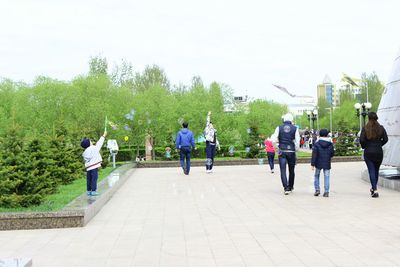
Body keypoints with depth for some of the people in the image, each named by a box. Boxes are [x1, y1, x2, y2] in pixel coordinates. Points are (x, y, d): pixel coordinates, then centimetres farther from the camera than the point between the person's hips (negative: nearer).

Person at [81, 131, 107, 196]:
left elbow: (85, 160, 6)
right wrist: (104, 136, 16)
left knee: (89, 180, 12)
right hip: (94, 166, -6)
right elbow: (100, 142, 5)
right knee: (94, 179, -4)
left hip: (88, 167, 6)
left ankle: (88, 191, 16)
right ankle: (93, 191, -7)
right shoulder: (94, 148, -4)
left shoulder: (84, 152, 10)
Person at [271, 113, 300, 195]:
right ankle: (291, 187, 25)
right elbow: (297, 141, -5)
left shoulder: (279, 128, 1)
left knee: (283, 170, -2)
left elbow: (274, 140, -4)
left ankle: (286, 188, -15)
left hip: (282, 152, 0)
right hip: (291, 151, 1)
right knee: (291, 170, 15)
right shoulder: (295, 128, -1)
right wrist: (296, 149, 9)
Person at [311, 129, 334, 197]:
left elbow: (314, 155, -9)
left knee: (316, 176, 15)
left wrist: (312, 164, -7)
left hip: (319, 164, -1)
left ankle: (317, 189, 6)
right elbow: (332, 154, 7)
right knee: (326, 177, 5)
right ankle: (326, 192, -1)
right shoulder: (330, 144, 0)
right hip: (327, 164, 1)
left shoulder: (317, 144, -7)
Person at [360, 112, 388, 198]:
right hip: (379, 152, 2)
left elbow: (361, 140, -13)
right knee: (376, 170, 17)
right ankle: (373, 188, 29)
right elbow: (385, 139, -2)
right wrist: (379, 145, 13)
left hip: (368, 152, -2)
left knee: (371, 171, 0)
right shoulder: (381, 128, -1)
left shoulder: (365, 128, -7)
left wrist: (364, 146, 6)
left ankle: (375, 190, -10)